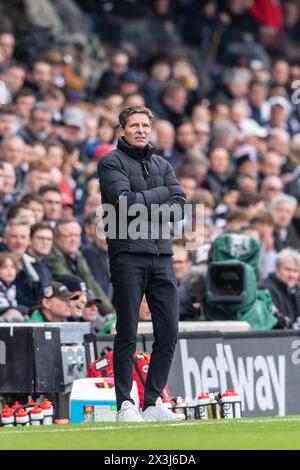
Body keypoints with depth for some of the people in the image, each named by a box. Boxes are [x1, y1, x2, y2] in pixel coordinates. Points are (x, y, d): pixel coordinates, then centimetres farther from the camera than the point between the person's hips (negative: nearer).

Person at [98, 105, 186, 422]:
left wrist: (157, 212, -10)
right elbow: (124, 201, -13)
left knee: (168, 331, 1)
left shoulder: (162, 165, 19)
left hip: (161, 254, 5)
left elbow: (179, 205, 9)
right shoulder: (111, 162, 2)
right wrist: (161, 194, -1)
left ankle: (153, 402, 9)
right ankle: (125, 405, 0)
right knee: (127, 333, -5)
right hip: (128, 254, -5)